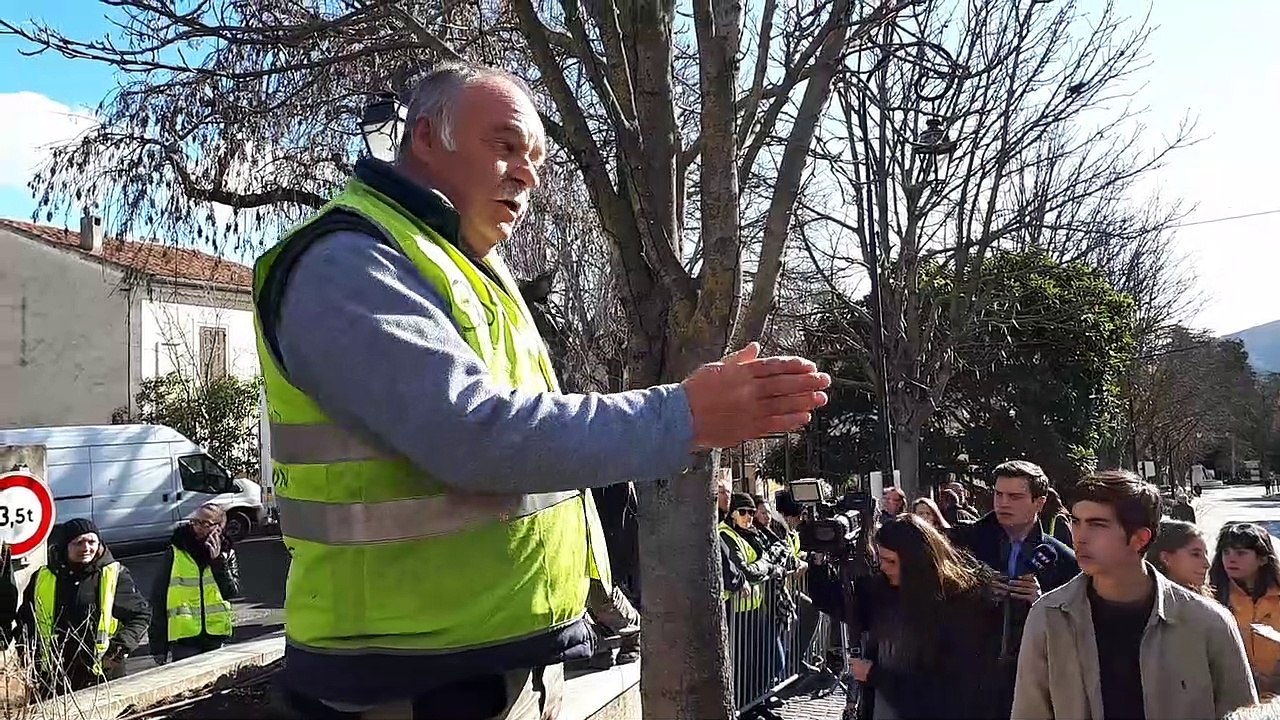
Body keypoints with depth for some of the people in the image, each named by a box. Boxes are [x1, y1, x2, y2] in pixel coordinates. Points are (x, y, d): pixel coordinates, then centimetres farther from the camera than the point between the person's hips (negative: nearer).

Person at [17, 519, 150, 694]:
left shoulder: (114, 575, 1)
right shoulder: (42, 578, 8)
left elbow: (141, 614, 3)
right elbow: (26, 620, 21)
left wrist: (124, 643, -11)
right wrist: (30, 655, 8)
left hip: (103, 672, -2)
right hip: (52, 676, 2)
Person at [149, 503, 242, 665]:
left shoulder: (227, 554, 5)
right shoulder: (175, 553, 0)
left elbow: (232, 593, -6)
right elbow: (158, 599, 2)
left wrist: (218, 561, -15)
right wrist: (158, 646, 1)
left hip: (216, 635, 2)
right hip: (183, 636, -2)